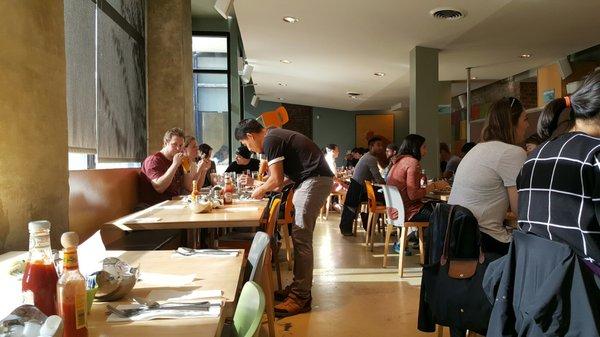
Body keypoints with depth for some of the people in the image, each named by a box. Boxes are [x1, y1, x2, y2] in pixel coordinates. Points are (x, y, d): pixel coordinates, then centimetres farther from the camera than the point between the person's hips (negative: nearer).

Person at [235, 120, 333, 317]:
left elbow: (277, 179, -11)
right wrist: (266, 188, 17)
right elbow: (283, 177, 25)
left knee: (301, 238, -10)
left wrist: (259, 191, 6)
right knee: (300, 237, 13)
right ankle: (300, 286, 21)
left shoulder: (270, 140, -11)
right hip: (316, 180, 10)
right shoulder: (276, 135, 20)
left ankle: (301, 297, -6)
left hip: (315, 181, -10)